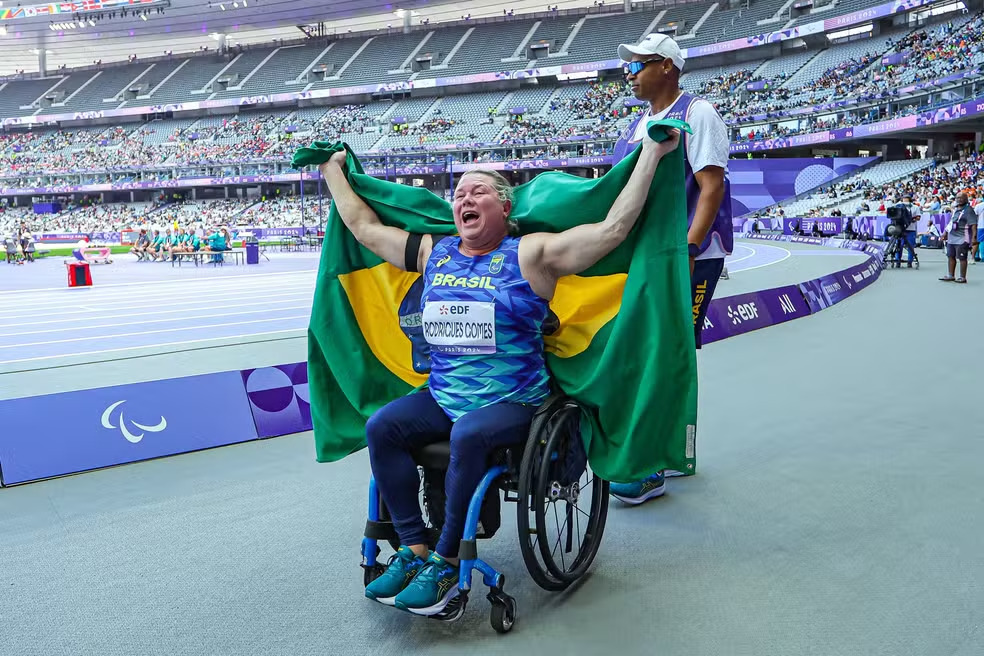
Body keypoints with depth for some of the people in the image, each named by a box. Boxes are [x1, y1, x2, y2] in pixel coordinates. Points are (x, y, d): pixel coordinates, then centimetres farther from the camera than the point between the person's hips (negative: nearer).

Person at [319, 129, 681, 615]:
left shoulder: (530, 254, -4)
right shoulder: (433, 252, 12)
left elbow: (613, 227, -13)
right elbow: (362, 225, 21)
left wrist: (652, 153, -14)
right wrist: (332, 170, 28)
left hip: (512, 402, -5)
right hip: (441, 398, 6)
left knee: (468, 435, -34)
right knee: (380, 427, -16)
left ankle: (445, 564, -17)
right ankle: (414, 550, -8)